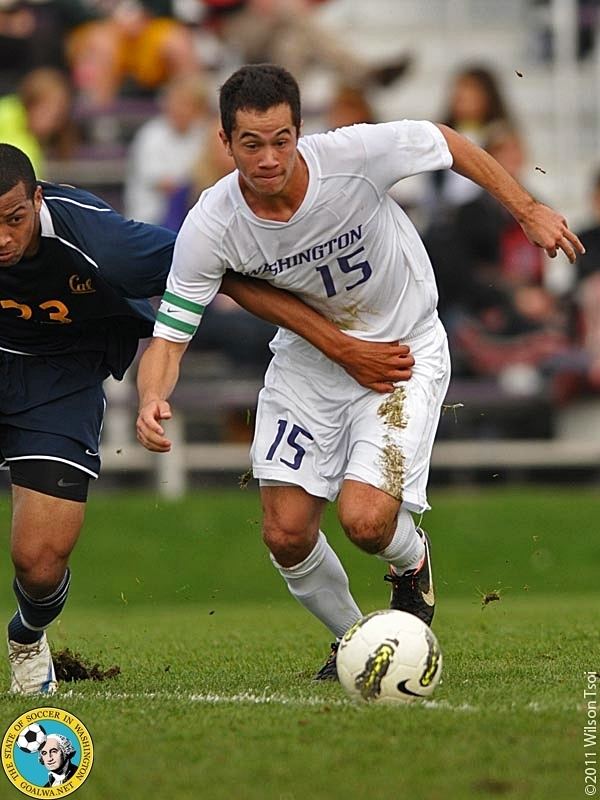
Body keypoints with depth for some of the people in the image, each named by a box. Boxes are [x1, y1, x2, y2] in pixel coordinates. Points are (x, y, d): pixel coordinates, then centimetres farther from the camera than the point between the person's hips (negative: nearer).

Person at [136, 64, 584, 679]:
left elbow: (447, 143, -10)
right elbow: (169, 336, -19)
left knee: (365, 519, -19)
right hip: (308, 358, 3)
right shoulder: (209, 228, -23)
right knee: (286, 534, -4)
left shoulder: (355, 155, -29)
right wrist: (151, 401, -40)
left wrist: (529, 211, -3)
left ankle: (411, 562, 19)